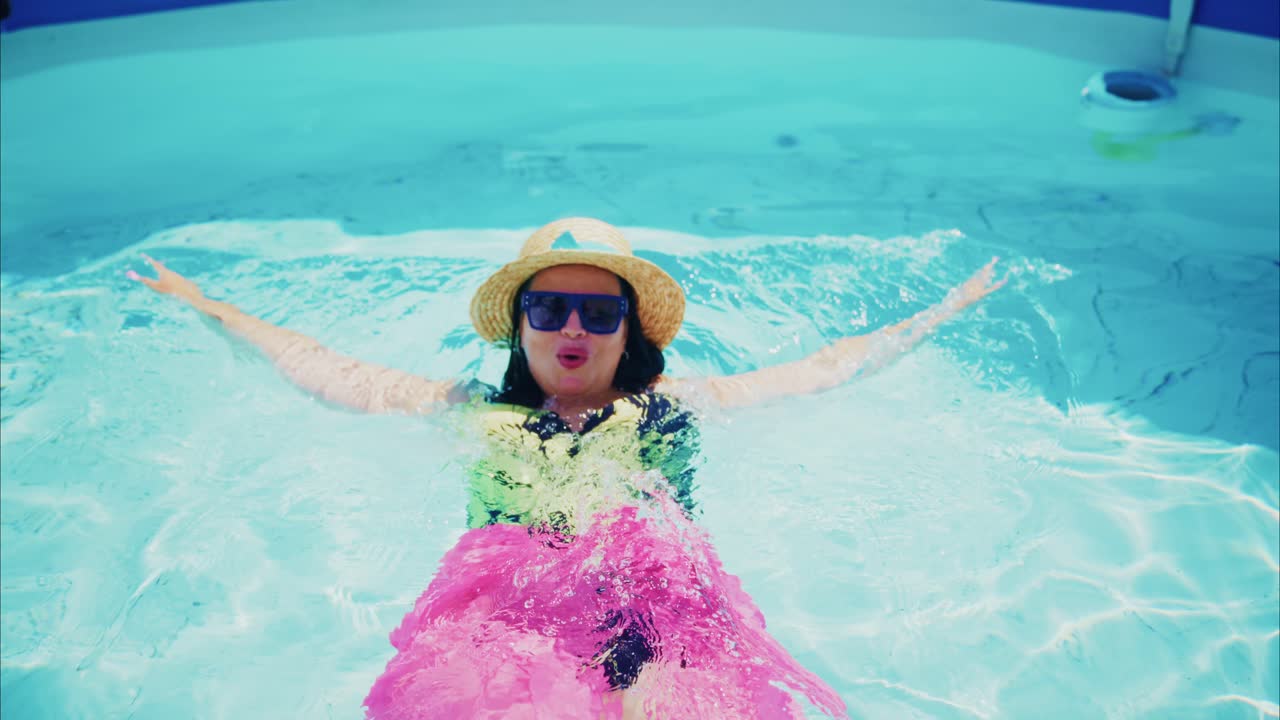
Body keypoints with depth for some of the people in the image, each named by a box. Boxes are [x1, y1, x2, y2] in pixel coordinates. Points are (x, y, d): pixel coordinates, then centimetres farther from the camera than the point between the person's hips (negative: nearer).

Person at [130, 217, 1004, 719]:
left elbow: (823, 369, 28)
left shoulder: (678, 405, 22)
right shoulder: (475, 410, 24)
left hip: (660, 627, 0)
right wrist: (205, 305, 35)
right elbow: (330, 374, 30)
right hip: (504, 627, 1)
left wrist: (942, 311, 32)